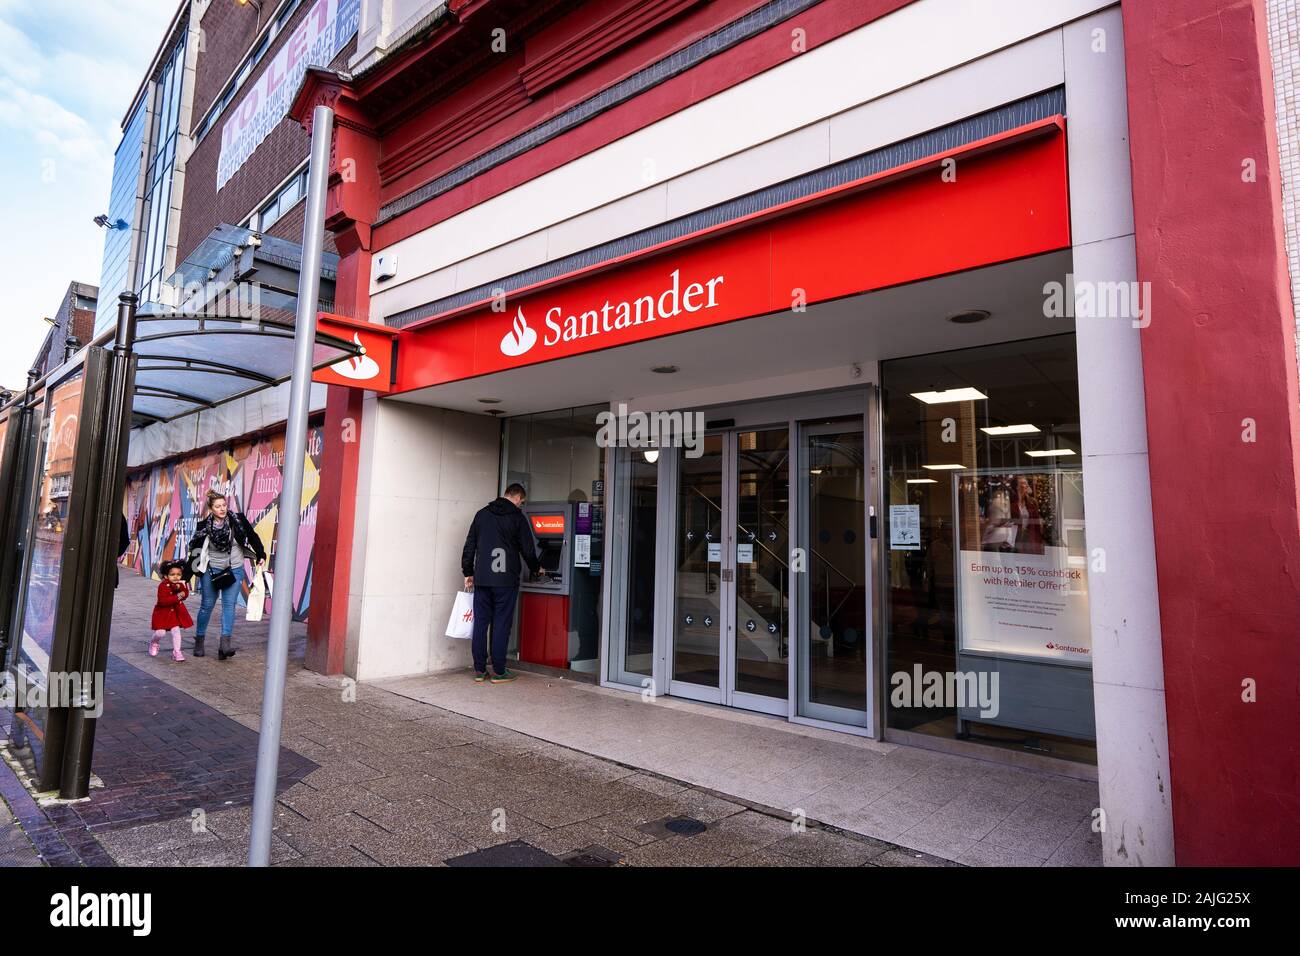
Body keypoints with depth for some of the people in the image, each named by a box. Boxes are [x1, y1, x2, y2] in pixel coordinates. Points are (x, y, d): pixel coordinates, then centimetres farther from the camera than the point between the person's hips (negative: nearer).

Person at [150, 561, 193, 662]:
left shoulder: (181, 584, -1)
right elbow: (163, 601, -26)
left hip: (176, 611, 3)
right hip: (163, 612, -3)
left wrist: (180, 588, -28)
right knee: (160, 632, -3)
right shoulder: (163, 585, -19)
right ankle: (153, 644, 33)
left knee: (176, 630, -5)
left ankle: (176, 652, 1)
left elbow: (185, 594, -11)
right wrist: (177, 597, -32)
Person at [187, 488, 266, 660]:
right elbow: (194, 550, 1)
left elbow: (252, 537, -1)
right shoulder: (204, 526, -6)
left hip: (234, 570, -1)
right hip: (211, 570, 1)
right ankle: (199, 640, 27)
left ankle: (225, 643, -14)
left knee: (229, 604, -9)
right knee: (207, 605, 9)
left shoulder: (238, 520, -8)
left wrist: (261, 556, -8)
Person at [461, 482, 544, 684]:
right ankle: (498, 672, 6)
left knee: (480, 623, 8)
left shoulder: (482, 514, 10)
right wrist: (536, 568, 17)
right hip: (506, 580, -4)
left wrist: (468, 573, 17)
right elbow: (527, 549, 0)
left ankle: (479, 670, 12)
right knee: (501, 624, 2)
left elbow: (469, 545, 11)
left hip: (481, 579, 4)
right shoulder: (517, 517, -3)